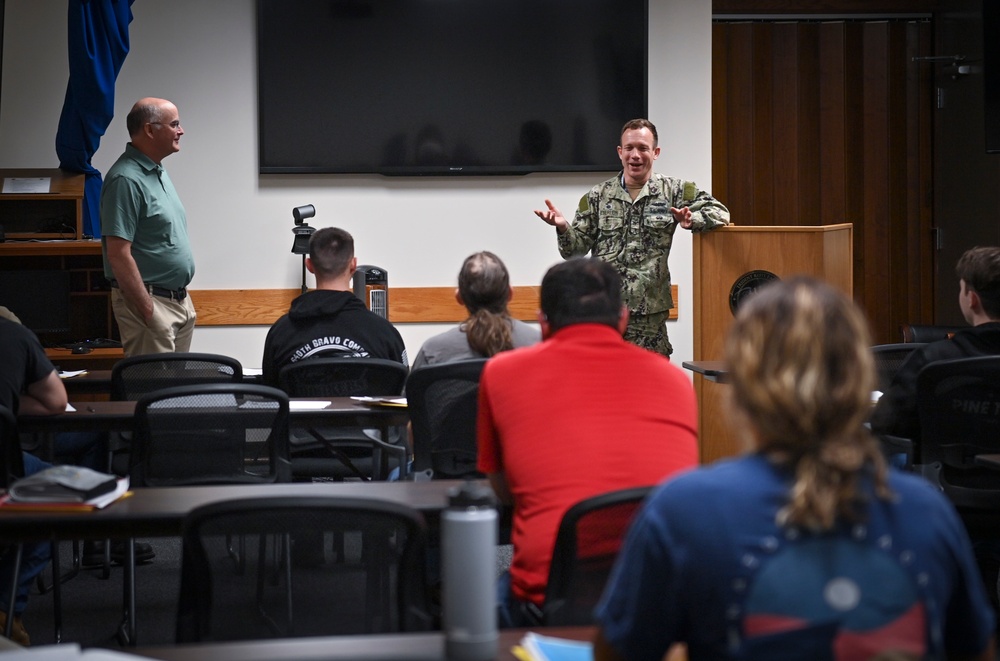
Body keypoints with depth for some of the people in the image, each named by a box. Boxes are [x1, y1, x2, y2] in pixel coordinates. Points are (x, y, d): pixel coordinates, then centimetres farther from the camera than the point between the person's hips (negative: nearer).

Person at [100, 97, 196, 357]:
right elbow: (118, 254, -22)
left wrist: (183, 297, 18)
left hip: (179, 302, 10)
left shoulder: (158, 172, 14)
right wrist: (149, 312, -22)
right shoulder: (127, 179, -17)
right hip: (151, 301, -10)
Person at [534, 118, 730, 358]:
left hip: (649, 314, -1)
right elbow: (575, 249, 9)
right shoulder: (597, 196, 10)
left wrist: (691, 220, -16)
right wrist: (563, 227, -13)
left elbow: (720, 212, 3)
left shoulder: (673, 191, 7)